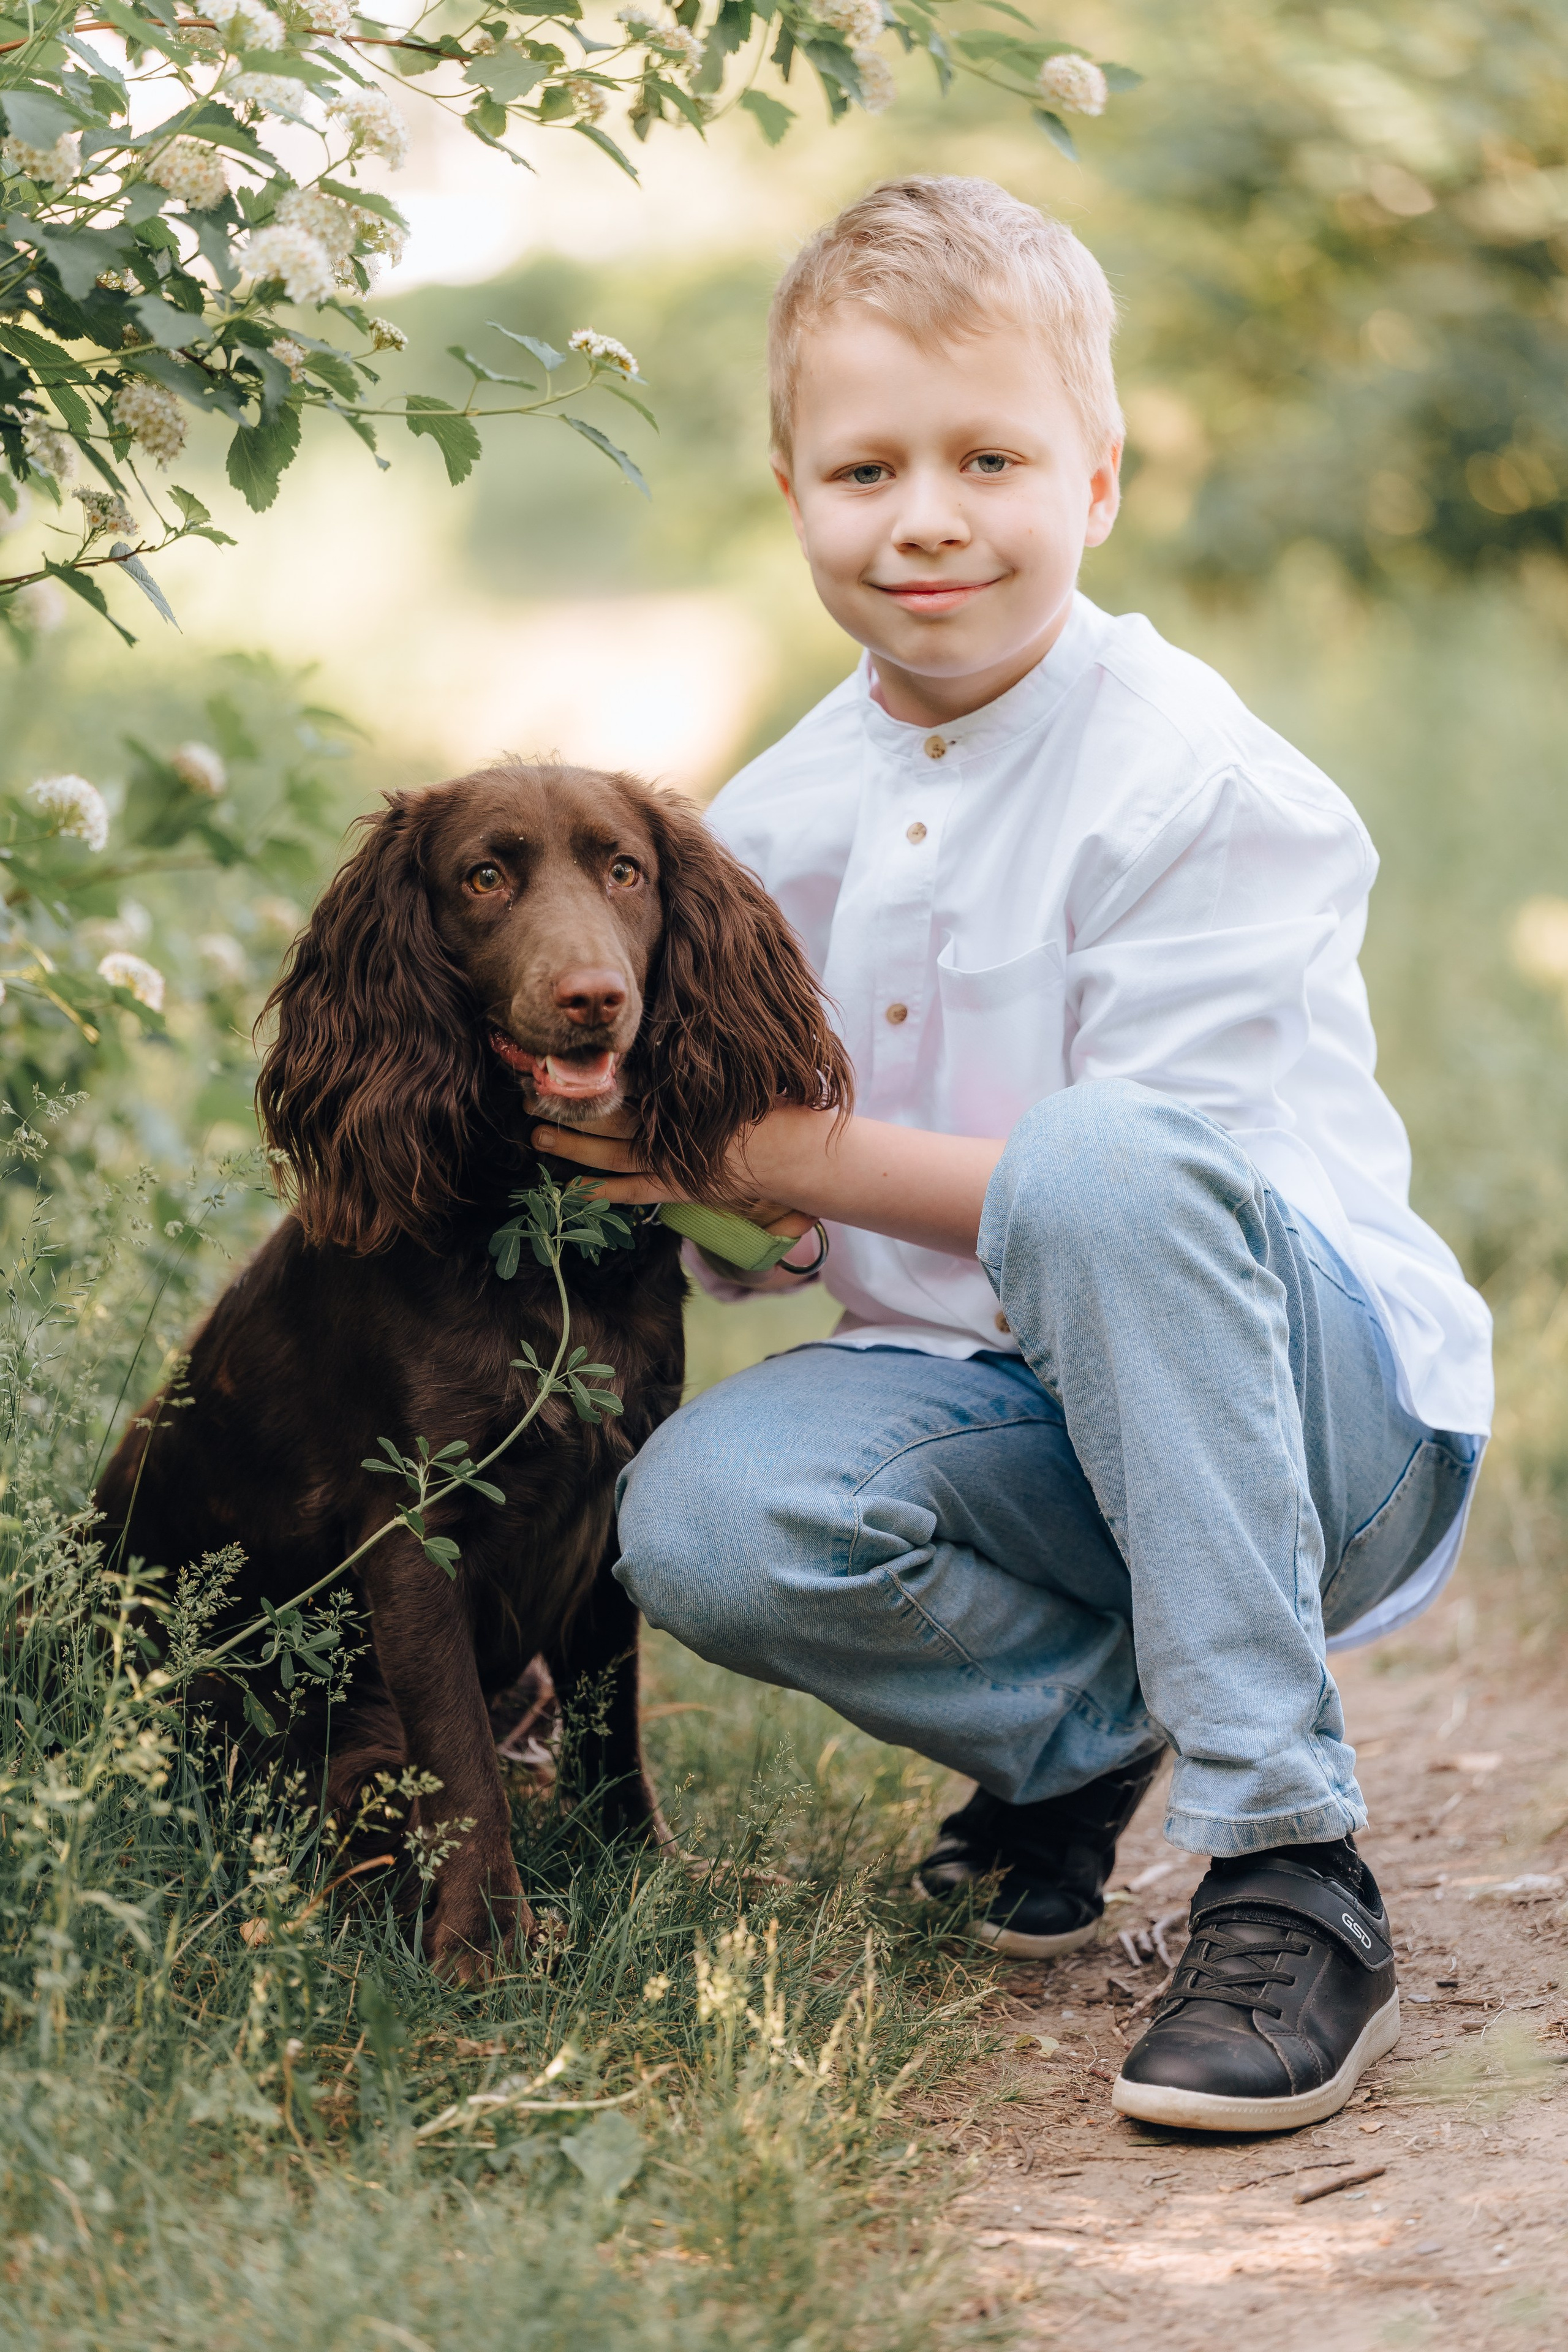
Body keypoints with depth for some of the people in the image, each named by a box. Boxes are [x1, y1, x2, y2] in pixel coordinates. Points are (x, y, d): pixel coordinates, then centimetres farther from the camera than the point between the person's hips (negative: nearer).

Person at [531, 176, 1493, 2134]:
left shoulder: (1195, 779, -12)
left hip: (1323, 1415, -4)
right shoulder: (782, 821, 6)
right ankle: (1092, 1718, 4)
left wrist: (810, 1154, -21)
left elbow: (1141, 1181, -19)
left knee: (1102, 1162, -37)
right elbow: (766, 1241, 10)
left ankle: (1291, 1871, -30)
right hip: (1008, 1416, 5)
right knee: (702, 1516, -27)